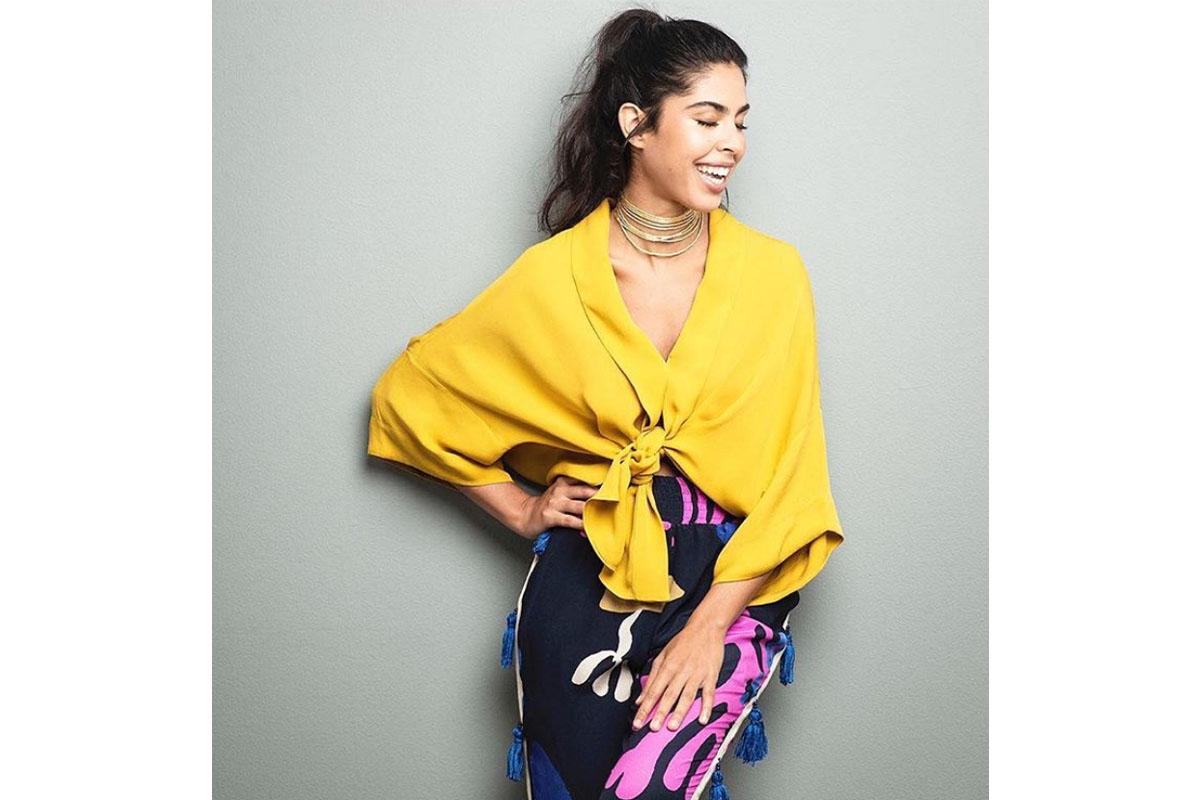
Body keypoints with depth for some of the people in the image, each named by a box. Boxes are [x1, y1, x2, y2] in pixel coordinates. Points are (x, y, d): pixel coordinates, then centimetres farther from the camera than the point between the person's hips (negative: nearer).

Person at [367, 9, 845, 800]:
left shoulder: (772, 273, -4)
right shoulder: (551, 277, -4)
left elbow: (790, 478, -5)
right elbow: (409, 394, 8)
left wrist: (710, 624, -13)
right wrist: (519, 508, 5)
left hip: (730, 581, -1)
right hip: (585, 578, 1)